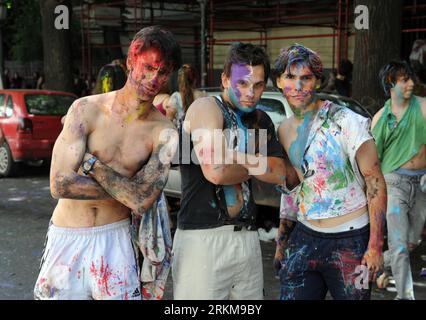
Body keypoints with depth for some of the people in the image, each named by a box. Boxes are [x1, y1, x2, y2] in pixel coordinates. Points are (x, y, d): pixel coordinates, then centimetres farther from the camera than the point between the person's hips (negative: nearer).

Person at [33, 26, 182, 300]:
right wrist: (127, 191, -14)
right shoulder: (87, 109, -9)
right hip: (67, 237, 0)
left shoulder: (164, 133, -6)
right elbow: (60, 185, -18)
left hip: (116, 238, 1)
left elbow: (143, 202, -17)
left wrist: (91, 162, -17)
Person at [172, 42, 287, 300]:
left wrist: (237, 156, -9)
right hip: (203, 237, -6)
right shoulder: (206, 108, -7)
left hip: (248, 237, 7)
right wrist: (256, 166, -1)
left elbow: (279, 174, 5)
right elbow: (215, 172, -20)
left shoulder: (262, 120, 15)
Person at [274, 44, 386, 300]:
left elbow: (376, 183, -11)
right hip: (304, 238, 5)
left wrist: (375, 247, -15)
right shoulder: (283, 132, 8)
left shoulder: (345, 122, -12)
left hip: (350, 241, -5)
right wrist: (281, 243, 19)